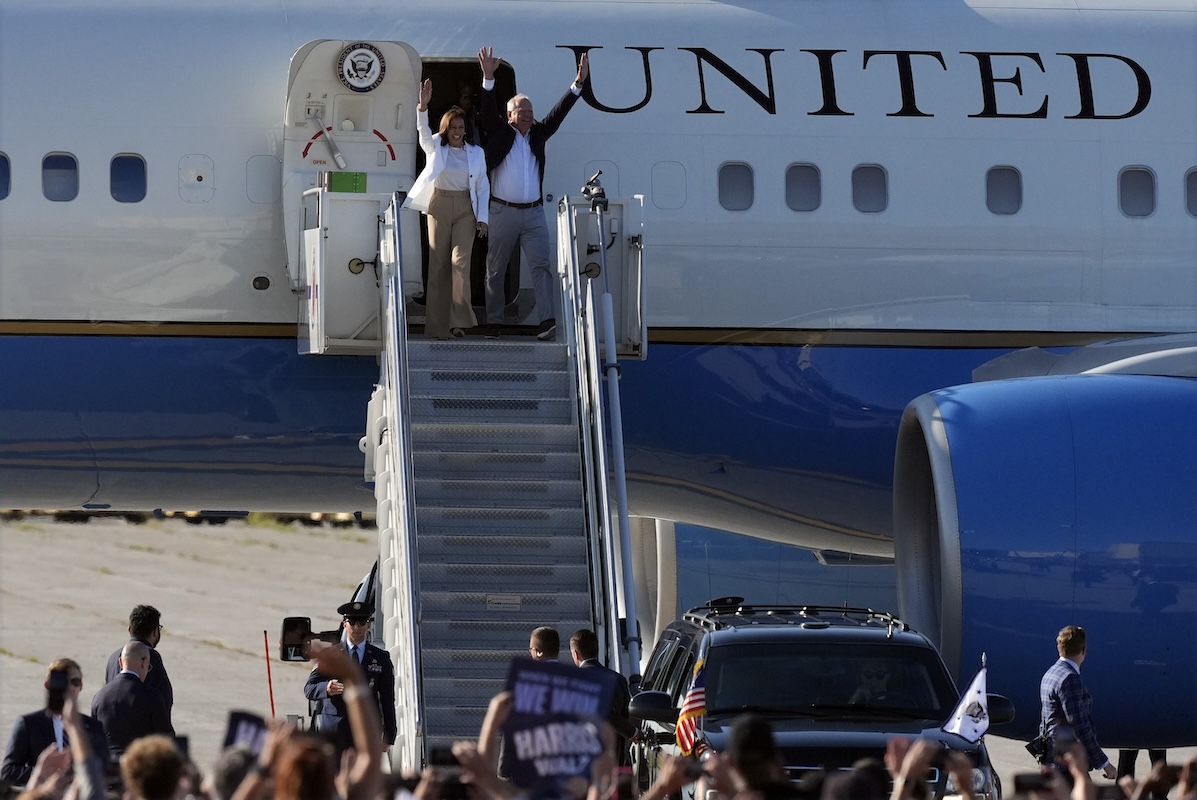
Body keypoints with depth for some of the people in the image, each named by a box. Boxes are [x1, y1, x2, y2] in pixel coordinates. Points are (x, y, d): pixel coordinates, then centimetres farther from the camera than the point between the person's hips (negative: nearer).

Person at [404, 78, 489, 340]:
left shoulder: (476, 153, 8)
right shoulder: (435, 149, 6)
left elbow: (483, 186, 9)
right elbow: (423, 131, -12)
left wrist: (482, 218, 2)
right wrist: (422, 107, -30)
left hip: (465, 209, 0)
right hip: (439, 206, 0)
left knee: (460, 260, -14)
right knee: (438, 263, 0)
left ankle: (459, 321, -16)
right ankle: (437, 325, 2)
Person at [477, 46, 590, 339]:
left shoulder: (538, 134, 13)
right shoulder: (500, 134, 3)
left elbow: (559, 112, 8)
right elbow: (488, 111, -10)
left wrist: (578, 83, -3)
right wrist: (488, 77, -24)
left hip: (533, 213, 2)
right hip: (502, 213, -2)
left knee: (541, 265, -10)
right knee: (495, 270, 4)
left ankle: (547, 320, -20)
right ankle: (493, 323, 11)